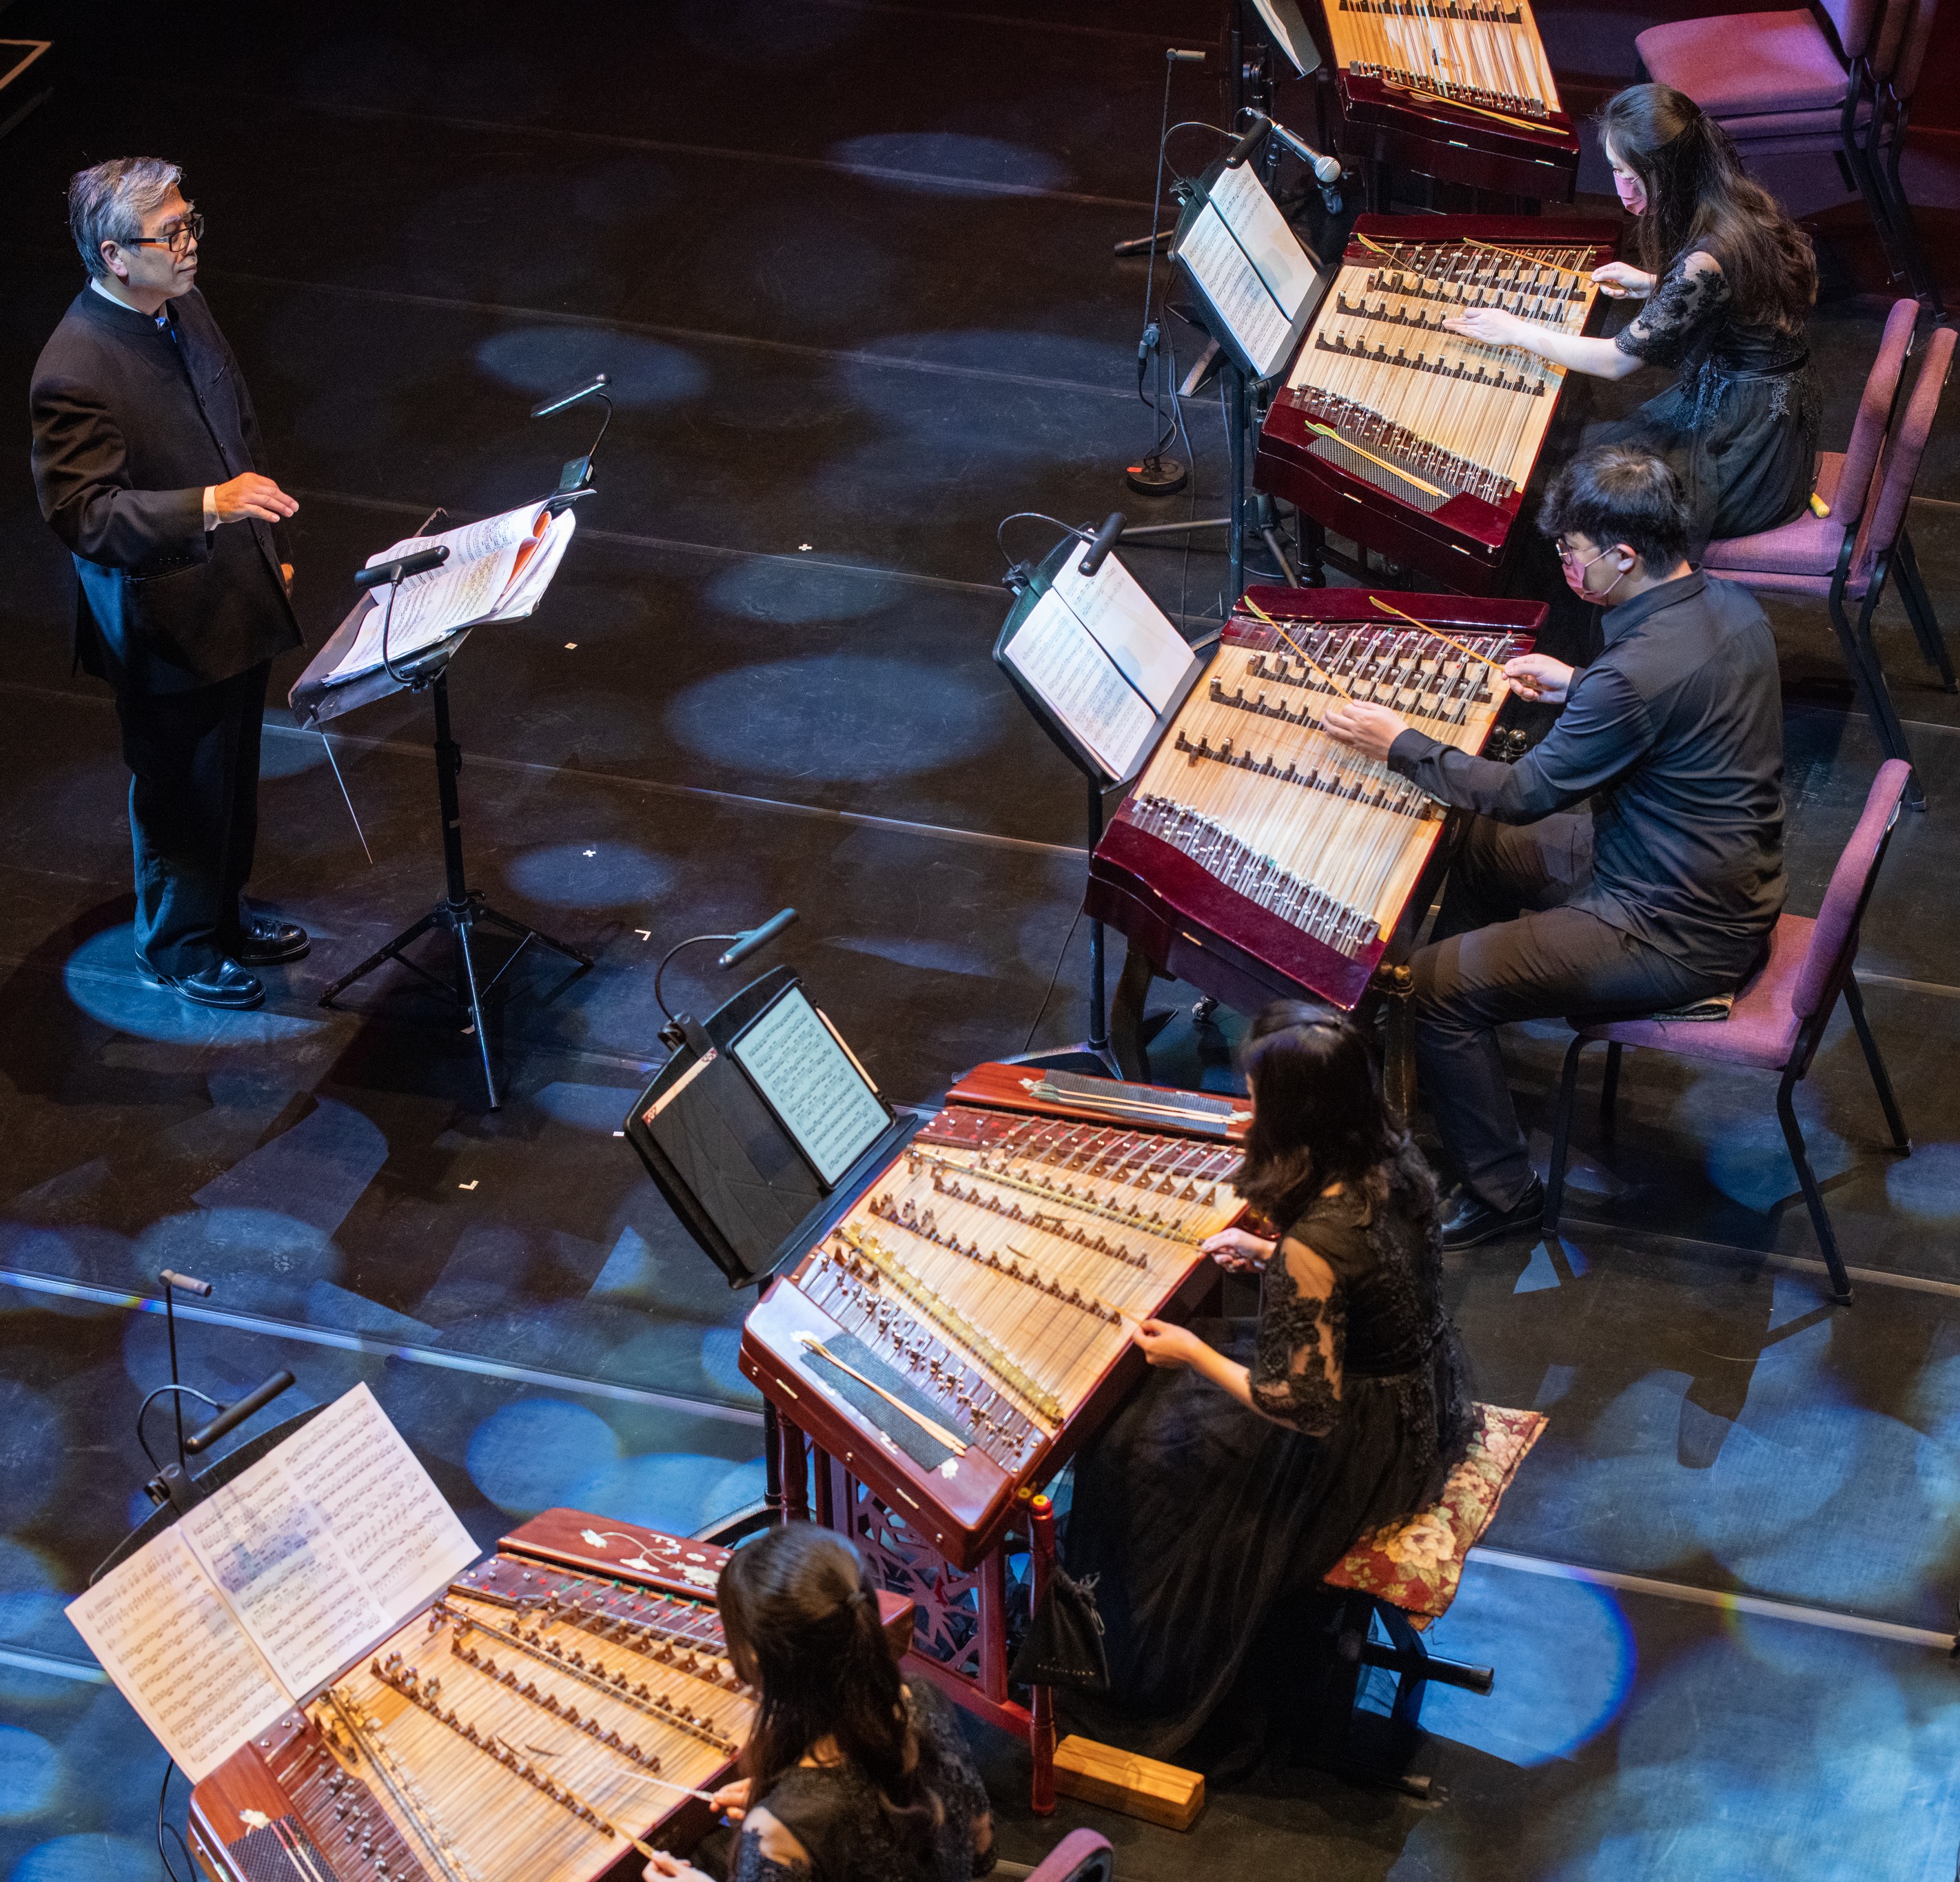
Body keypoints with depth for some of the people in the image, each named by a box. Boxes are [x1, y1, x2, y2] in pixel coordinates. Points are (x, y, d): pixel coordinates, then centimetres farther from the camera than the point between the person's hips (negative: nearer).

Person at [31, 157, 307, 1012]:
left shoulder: (183, 308, -2)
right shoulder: (74, 373, -29)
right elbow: (82, 513, -31)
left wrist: (269, 547, 19)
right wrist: (210, 505, -41)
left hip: (237, 599, 8)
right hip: (165, 623, -8)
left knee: (232, 775, 25)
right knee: (182, 795, 12)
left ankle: (224, 911, 47)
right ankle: (176, 946, 35)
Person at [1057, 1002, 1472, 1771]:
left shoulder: (1313, 1248, -35)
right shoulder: (1393, 1159, -11)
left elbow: (1306, 1406, -27)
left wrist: (1194, 1355, -16)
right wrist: (1267, 1252, 5)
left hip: (1368, 1452, -8)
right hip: (1427, 1399, 8)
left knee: (1143, 1452, 11)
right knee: (1166, 1405, 22)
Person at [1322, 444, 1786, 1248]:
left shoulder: (1640, 671, -32)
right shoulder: (1730, 607, -4)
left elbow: (1526, 794, -21)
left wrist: (1399, 743, -10)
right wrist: (1576, 688, 14)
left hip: (1678, 938, -10)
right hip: (1726, 875, 10)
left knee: (1436, 983, -6)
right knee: (1473, 844, 23)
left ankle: (1500, 1191, 9)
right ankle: (1458, 1046, 41)